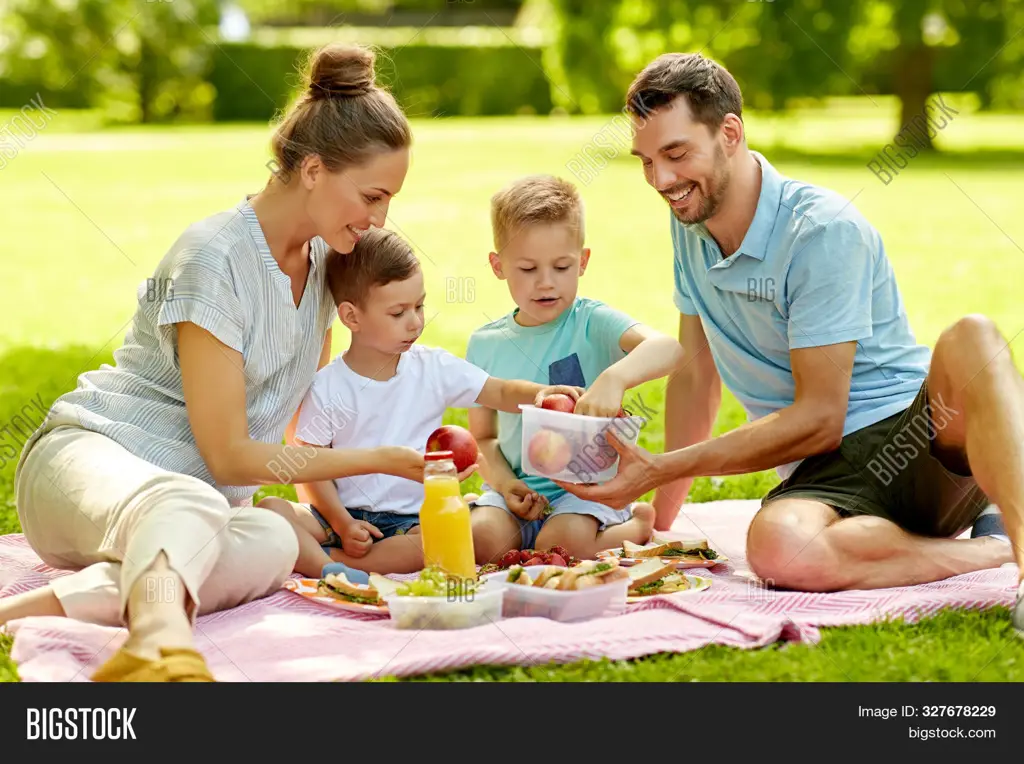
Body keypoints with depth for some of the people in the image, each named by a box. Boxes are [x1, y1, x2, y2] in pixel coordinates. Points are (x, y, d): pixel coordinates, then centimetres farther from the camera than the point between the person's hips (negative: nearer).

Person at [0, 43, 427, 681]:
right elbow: (230, 455, -16)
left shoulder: (323, 257, 11)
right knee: (188, 505, -45)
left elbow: (308, 421, 23)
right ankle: (163, 647, -75)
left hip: (202, 491, 7)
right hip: (87, 457, -7)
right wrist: (381, 460, -12)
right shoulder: (215, 257, -15)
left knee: (273, 544, -33)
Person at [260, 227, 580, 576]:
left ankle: (327, 559, -30)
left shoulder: (434, 368, 3)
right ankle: (330, 571, -42)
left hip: (410, 518, 0)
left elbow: (502, 393, 2)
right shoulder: (327, 387, -2)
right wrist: (342, 523, -15)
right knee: (271, 510, -25)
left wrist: (539, 394, -20)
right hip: (343, 514, 0)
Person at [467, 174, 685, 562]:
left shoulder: (592, 323, -6)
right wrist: (503, 483, -8)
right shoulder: (485, 344, 6)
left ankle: (638, 524, 2)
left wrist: (614, 378, -47)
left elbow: (668, 348, -26)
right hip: (519, 489, 3)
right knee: (482, 538, -27)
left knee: (563, 542, -31)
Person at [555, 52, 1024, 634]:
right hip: (829, 471, 5)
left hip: (931, 434, -4)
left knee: (971, 338, -39)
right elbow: (697, 378, 20)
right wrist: (661, 521, 20)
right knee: (777, 549, -35)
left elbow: (818, 419, -16)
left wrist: (657, 470, -16)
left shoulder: (823, 230, -13)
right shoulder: (690, 225, 11)